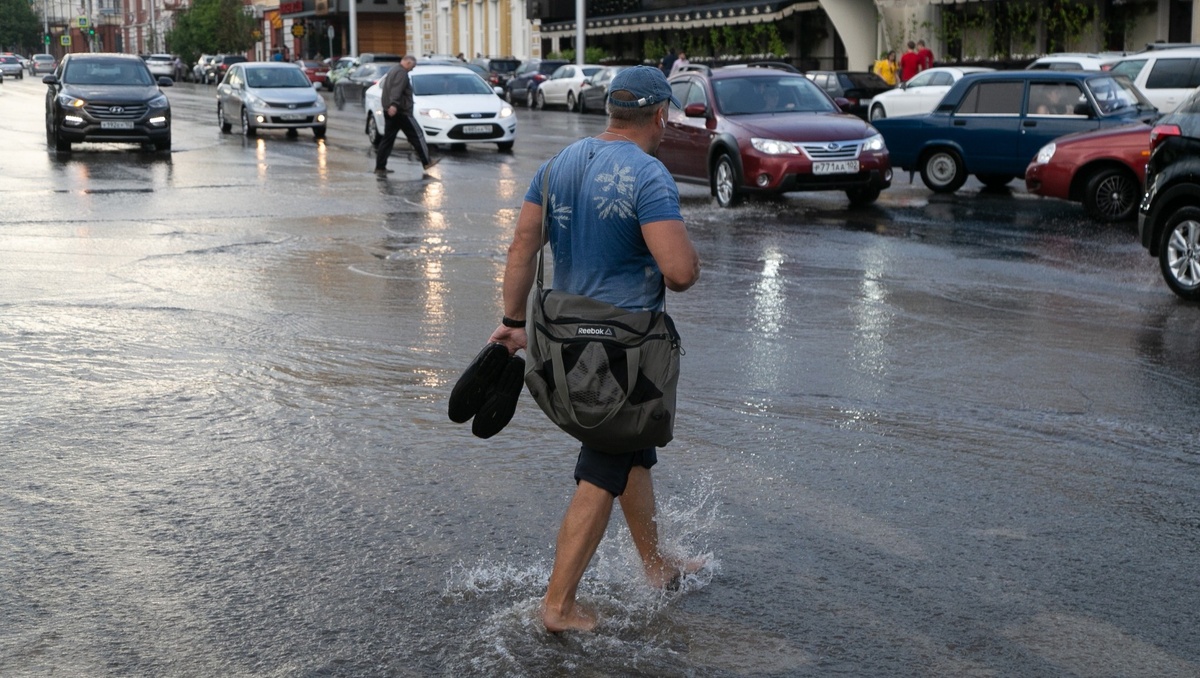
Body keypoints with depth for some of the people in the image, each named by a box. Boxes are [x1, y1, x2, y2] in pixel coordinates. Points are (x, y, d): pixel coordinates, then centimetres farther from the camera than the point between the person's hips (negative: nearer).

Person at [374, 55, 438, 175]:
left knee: (387, 139, 7)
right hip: (400, 111, -10)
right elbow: (397, 90, -28)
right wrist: (394, 104, -42)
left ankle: (380, 167, 4)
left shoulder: (392, 72, 20)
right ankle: (426, 162, 4)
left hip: (390, 111, 10)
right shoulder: (402, 73, -12)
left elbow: (382, 86, 33)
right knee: (417, 135, 0)